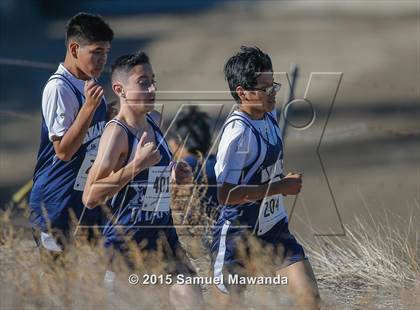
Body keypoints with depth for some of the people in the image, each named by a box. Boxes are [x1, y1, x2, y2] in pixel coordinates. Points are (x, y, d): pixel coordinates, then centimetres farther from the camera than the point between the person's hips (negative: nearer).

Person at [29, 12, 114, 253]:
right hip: (57, 205, -9)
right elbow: (63, 150, -20)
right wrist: (90, 106, -25)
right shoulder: (59, 88, -16)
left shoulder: (91, 87, 12)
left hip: (88, 202, 9)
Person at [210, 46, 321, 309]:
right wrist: (280, 186, -22)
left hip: (274, 227, 8)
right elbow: (225, 194, -27)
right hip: (237, 235, -8)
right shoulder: (238, 131, -22)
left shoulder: (270, 117, 5)